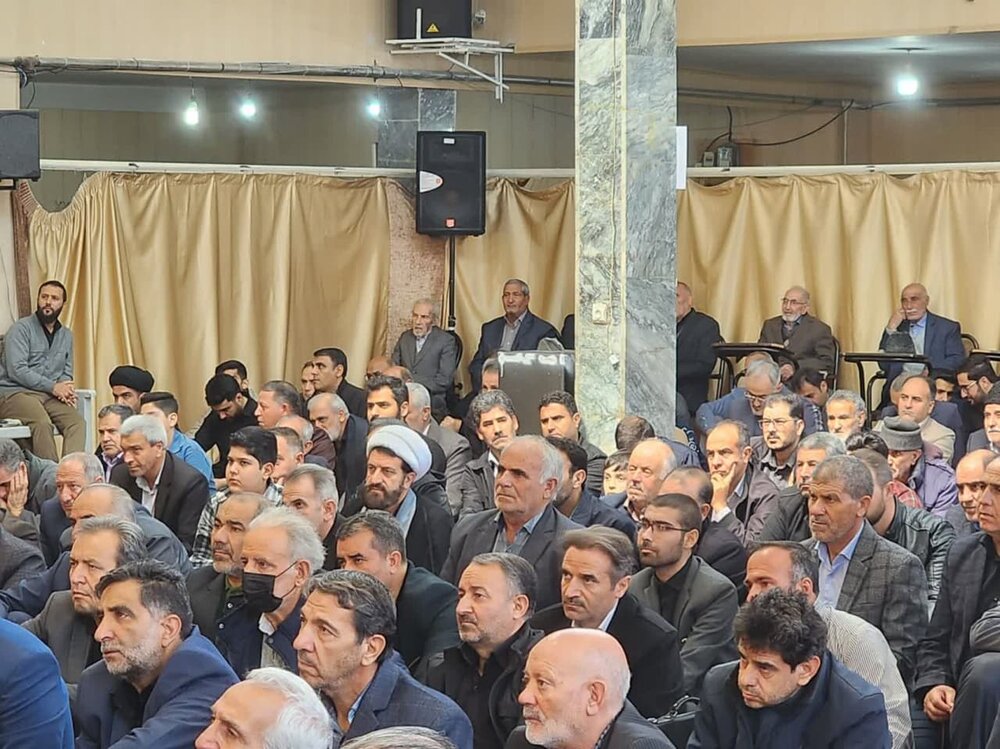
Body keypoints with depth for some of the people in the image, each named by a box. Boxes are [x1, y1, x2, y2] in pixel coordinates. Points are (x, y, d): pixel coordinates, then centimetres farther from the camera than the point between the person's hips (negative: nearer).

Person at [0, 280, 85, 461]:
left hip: (50, 397, 6)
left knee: (77, 421, -24)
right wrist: (53, 387, -15)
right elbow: (16, 371, -12)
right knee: (42, 422, -36)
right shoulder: (21, 329, -2)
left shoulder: (66, 336, 19)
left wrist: (66, 389, -4)